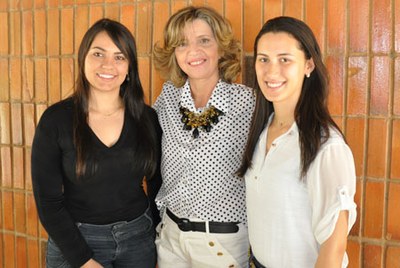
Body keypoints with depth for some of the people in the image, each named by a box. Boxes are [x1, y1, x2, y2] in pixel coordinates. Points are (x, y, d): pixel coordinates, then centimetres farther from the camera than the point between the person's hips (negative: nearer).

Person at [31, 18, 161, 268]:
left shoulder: (148, 118, -5)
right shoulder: (56, 119, -11)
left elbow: (158, 186, 4)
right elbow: (48, 200, -10)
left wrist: (157, 240, 4)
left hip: (139, 237, 2)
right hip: (75, 240, -2)